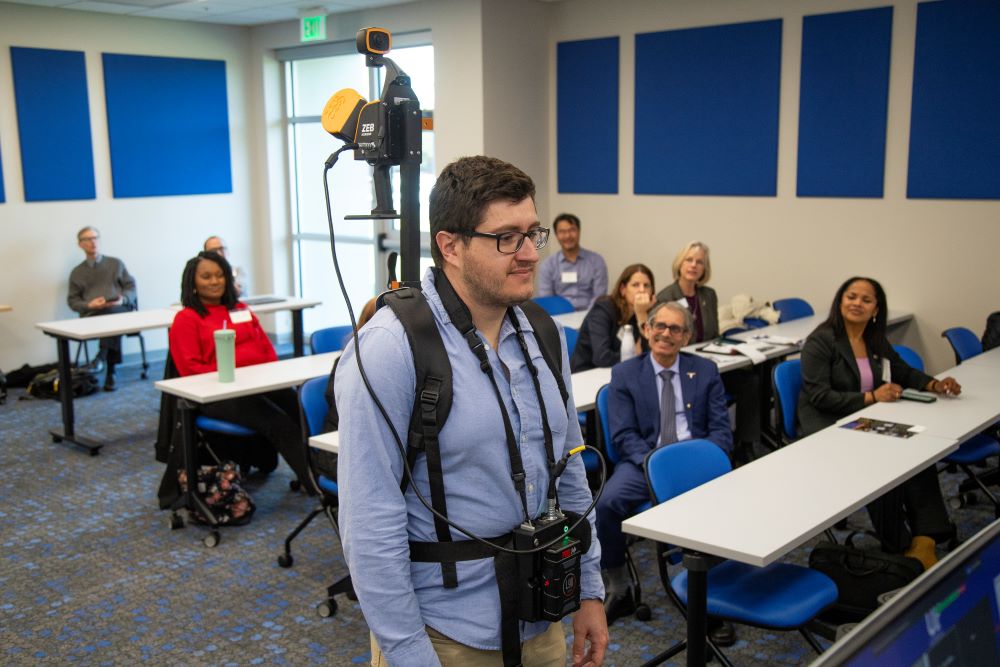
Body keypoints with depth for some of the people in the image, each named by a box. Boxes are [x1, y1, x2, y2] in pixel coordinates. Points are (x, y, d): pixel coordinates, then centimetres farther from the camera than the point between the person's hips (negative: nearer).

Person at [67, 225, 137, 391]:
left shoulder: (116, 263, 23)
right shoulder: (77, 272, 23)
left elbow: (131, 287, 17)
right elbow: (72, 300, 17)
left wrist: (122, 299, -6)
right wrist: (89, 305, -5)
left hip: (119, 311, 0)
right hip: (91, 315, 0)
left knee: (110, 314, -40)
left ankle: (103, 354, -40)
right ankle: (111, 372, -42)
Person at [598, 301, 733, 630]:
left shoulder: (706, 371, 12)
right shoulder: (624, 374, 8)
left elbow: (721, 430, 7)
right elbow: (623, 434, 1)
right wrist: (652, 464, -18)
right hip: (644, 460, 0)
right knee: (606, 504, -29)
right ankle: (620, 591, -6)